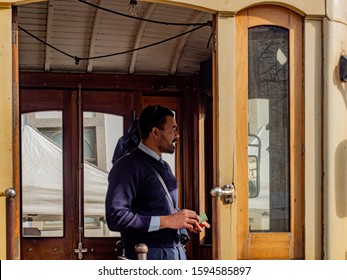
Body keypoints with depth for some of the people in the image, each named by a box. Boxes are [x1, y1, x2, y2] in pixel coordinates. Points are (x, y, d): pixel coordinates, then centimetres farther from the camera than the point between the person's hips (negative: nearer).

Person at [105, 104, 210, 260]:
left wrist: (186, 221, 7)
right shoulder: (128, 166, -12)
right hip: (150, 255, -9)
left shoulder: (163, 166, 19)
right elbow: (116, 217, -22)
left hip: (177, 251, 9)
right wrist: (167, 221, -20)